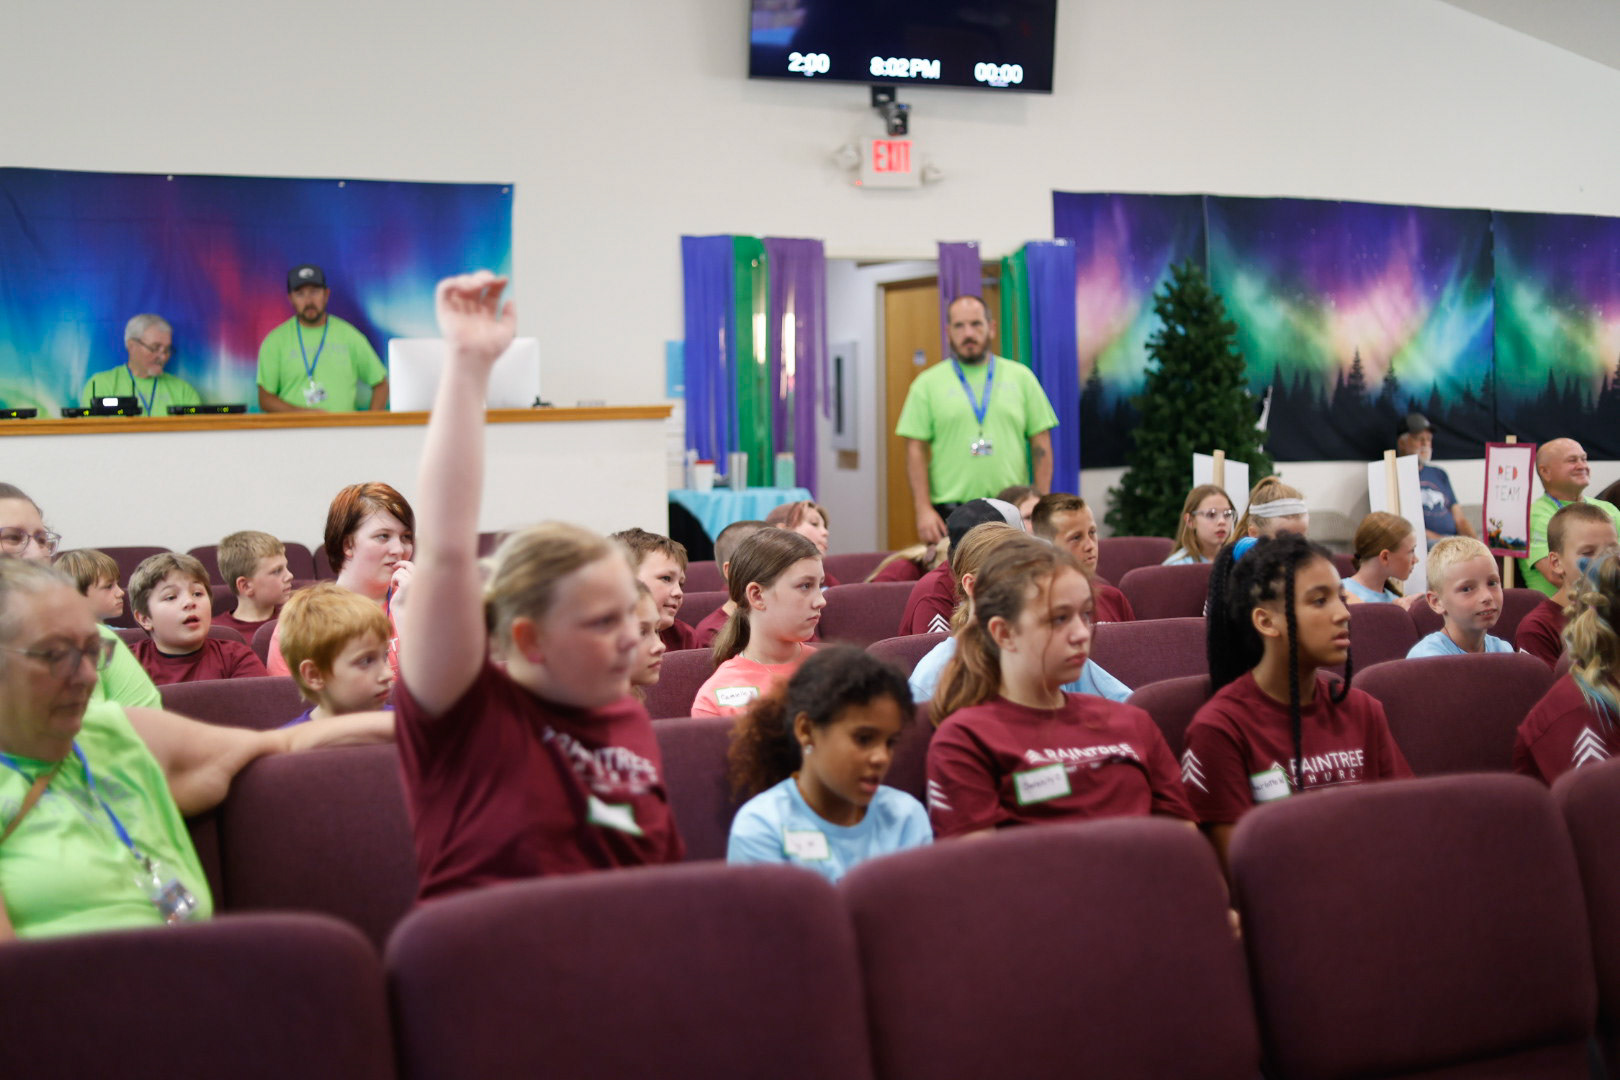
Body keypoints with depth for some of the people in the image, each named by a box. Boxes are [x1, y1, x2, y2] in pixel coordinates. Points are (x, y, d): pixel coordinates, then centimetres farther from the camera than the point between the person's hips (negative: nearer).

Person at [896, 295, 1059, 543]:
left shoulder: (1021, 377, 11)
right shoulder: (927, 383, 6)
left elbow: (1041, 445, 9)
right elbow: (916, 450, 1)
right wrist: (923, 510, -9)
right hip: (951, 513, -1)